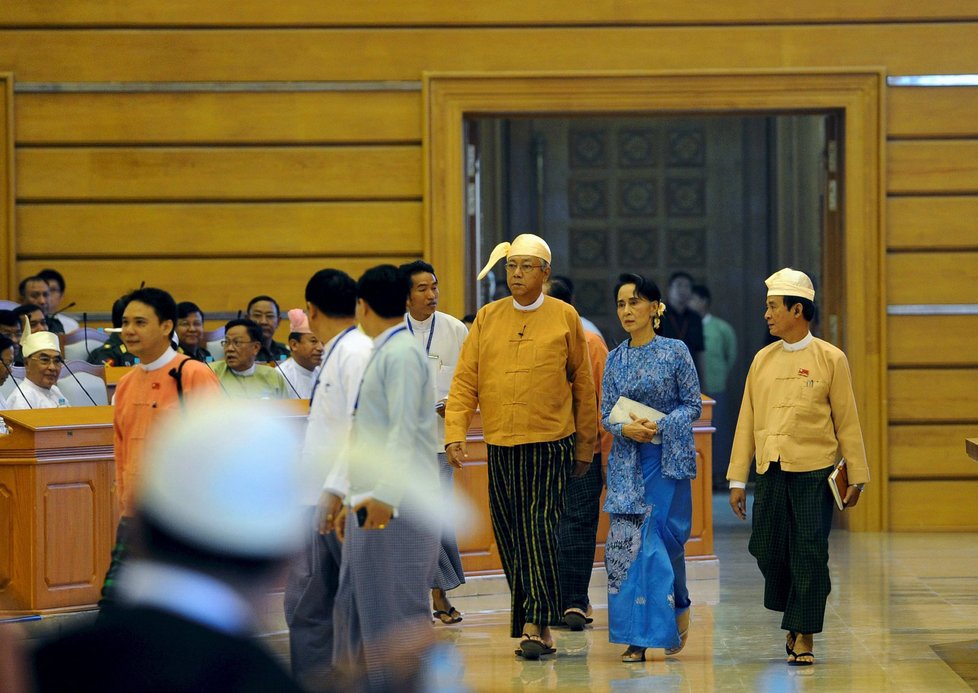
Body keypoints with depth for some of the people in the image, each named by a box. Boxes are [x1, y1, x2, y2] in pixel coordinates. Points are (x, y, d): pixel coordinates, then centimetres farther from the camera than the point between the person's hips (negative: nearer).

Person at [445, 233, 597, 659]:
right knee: (509, 535, 5)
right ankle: (537, 624, 15)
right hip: (500, 447, 4)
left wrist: (585, 446, 9)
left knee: (539, 529, -13)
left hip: (550, 445, -4)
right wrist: (455, 432, -8)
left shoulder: (564, 318, 2)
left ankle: (536, 624, -15)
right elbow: (464, 381, 5)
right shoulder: (487, 318, 9)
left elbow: (583, 385, 7)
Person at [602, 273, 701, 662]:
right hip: (627, 462, 3)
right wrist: (626, 429, -13)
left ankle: (678, 608, 24)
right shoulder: (616, 359, 8)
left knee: (665, 539, -2)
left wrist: (659, 426, -17)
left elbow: (693, 405, -2)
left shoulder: (675, 352, -2)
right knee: (627, 542, -4)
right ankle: (637, 638, 0)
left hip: (668, 459, -3)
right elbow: (606, 413, 8)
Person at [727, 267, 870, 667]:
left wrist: (856, 477, 1)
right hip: (770, 473, 4)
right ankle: (794, 622, 26)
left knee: (809, 555, -4)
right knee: (768, 551, 4)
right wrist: (738, 479, 9)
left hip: (814, 473, -4)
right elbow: (747, 421, 12)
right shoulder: (762, 360, 10)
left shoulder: (830, 359, 0)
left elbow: (847, 422, 2)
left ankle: (804, 637, 4)